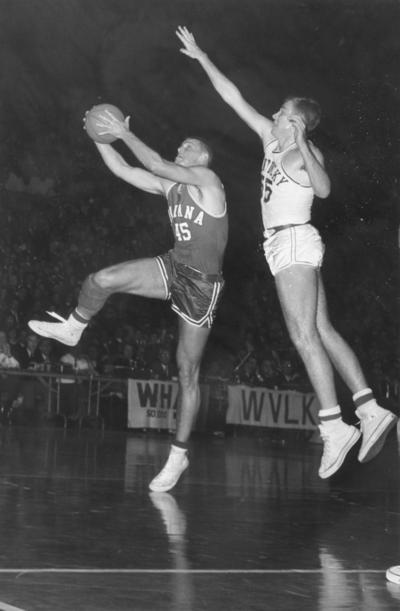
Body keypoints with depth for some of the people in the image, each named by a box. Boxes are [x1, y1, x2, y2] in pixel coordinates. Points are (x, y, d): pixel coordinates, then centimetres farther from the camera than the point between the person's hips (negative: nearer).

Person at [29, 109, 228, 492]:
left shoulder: (207, 180, -12)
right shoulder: (171, 186, 8)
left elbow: (156, 165, -23)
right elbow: (123, 170, 7)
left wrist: (125, 133, -18)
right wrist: (100, 137, -4)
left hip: (201, 284, -6)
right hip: (174, 268, 6)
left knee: (187, 371, -1)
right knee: (102, 280, -13)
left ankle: (179, 454, 7)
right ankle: (72, 329, 17)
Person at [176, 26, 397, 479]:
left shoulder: (307, 153, -7)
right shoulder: (272, 139, 15)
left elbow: (323, 189, -27)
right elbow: (235, 98, 21)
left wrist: (301, 148, -32)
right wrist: (201, 57, 23)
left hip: (293, 240, -9)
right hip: (284, 244, 9)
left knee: (304, 335, -15)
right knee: (321, 331, 3)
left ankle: (334, 426, -19)